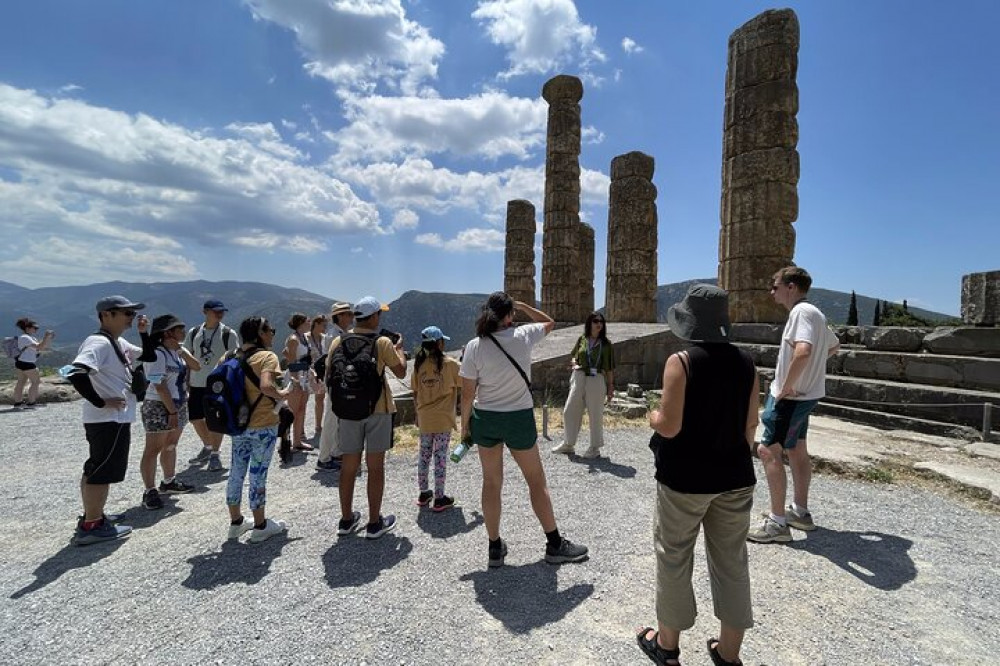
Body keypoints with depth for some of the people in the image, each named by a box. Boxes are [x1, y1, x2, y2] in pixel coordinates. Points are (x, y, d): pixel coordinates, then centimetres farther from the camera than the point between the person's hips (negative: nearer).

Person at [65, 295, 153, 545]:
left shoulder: (120, 343, 10)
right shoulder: (98, 343, -19)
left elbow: (149, 357, 19)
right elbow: (76, 374, -31)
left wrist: (143, 333, 5)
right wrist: (101, 402, -24)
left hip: (116, 419, 10)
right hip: (109, 420, -10)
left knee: (95, 470, 18)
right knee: (103, 472, 0)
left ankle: (91, 519, 31)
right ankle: (90, 527, 10)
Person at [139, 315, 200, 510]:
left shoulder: (178, 351, 9)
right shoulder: (157, 354, -16)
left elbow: (197, 367, 1)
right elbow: (159, 386, -20)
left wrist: (182, 351, -11)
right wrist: (172, 411, -20)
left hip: (179, 405, 8)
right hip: (159, 407, -8)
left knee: (171, 446, 17)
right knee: (153, 449, -1)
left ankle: (169, 482, 29)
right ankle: (149, 491, 6)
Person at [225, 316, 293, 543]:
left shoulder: (234, 356, 6)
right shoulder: (267, 356, -16)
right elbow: (266, 386, -31)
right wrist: (281, 394, -12)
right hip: (263, 426, -7)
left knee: (236, 473, 16)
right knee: (258, 475, 4)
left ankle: (236, 522, 31)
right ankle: (260, 526, 18)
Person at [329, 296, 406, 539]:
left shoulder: (338, 342, 0)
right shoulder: (382, 343, -11)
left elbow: (329, 373, 5)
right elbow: (401, 372, -2)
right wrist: (399, 348, 12)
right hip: (377, 409, -4)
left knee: (348, 466, 13)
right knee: (375, 467, 6)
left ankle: (346, 520, 25)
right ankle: (374, 523, 15)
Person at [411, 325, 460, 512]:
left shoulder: (418, 365, 0)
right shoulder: (450, 363, -11)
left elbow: (415, 393, 6)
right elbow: (459, 388, -5)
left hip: (424, 418, 4)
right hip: (443, 418, -4)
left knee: (424, 455, 16)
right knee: (440, 456, 4)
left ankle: (423, 493, 28)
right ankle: (439, 498, 12)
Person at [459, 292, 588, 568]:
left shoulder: (474, 346, -10)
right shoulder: (522, 336, -10)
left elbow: (467, 394, -7)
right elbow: (549, 322, 12)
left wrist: (465, 425, 6)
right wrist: (521, 305, 8)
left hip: (485, 418, 2)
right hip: (519, 417, -1)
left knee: (491, 482, 15)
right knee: (536, 481, 13)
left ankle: (495, 548, 25)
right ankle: (555, 545, 25)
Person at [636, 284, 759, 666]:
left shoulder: (680, 362, -18)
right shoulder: (745, 362, -1)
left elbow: (670, 426, -20)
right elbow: (750, 425, 4)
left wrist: (652, 417, 0)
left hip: (685, 478, -5)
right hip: (735, 477, 5)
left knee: (674, 559, 13)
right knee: (731, 562, 17)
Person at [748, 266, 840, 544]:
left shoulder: (801, 312, -19)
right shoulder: (813, 313, 14)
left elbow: (802, 351, -35)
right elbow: (833, 346, 28)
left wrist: (787, 385, -25)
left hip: (791, 396, -11)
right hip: (805, 394, 11)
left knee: (768, 451, -7)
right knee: (796, 449, 18)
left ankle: (777, 523, 0)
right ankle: (800, 512, 32)